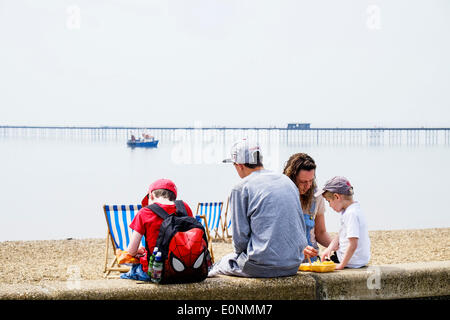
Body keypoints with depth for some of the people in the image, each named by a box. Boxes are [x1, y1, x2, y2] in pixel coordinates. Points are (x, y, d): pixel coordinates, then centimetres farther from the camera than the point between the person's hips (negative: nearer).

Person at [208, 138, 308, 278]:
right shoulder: (287, 181, 12)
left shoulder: (241, 188, -7)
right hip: (294, 265, 6)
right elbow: (301, 227, 15)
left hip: (263, 267, -6)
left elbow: (240, 237, -6)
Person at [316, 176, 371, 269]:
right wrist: (329, 248, 2)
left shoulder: (351, 214, -24)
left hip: (353, 263, -10)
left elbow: (353, 244, -28)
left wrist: (341, 265, -22)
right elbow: (340, 235, 15)